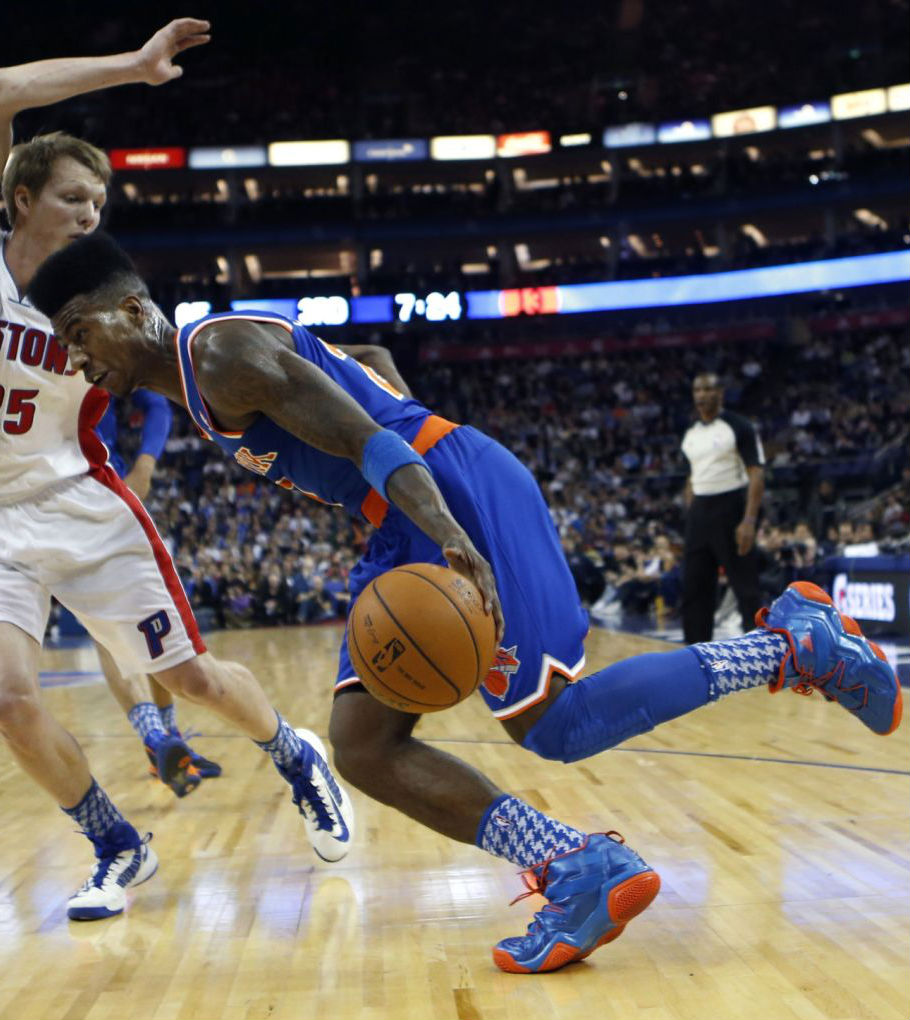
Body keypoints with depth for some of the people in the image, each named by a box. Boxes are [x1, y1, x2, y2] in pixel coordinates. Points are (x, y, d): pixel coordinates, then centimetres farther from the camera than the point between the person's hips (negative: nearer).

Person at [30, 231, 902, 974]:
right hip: (405, 531, 10)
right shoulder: (197, 383, 22)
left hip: (460, 496, -10)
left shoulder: (223, 353, -9)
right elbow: (369, 358, 31)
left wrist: (451, 539, -35)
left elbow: (371, 442, -21)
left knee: (557, 725, -13)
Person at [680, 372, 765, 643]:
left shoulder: (739, 427, -8)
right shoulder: (691, 434, 13)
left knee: (746, 588, -4)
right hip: (699, 511, 7)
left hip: (731, 508, -7)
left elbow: (757, 474, -13)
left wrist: (749, 521, -21)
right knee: (694, 588, 8)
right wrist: (690, 516, 16)